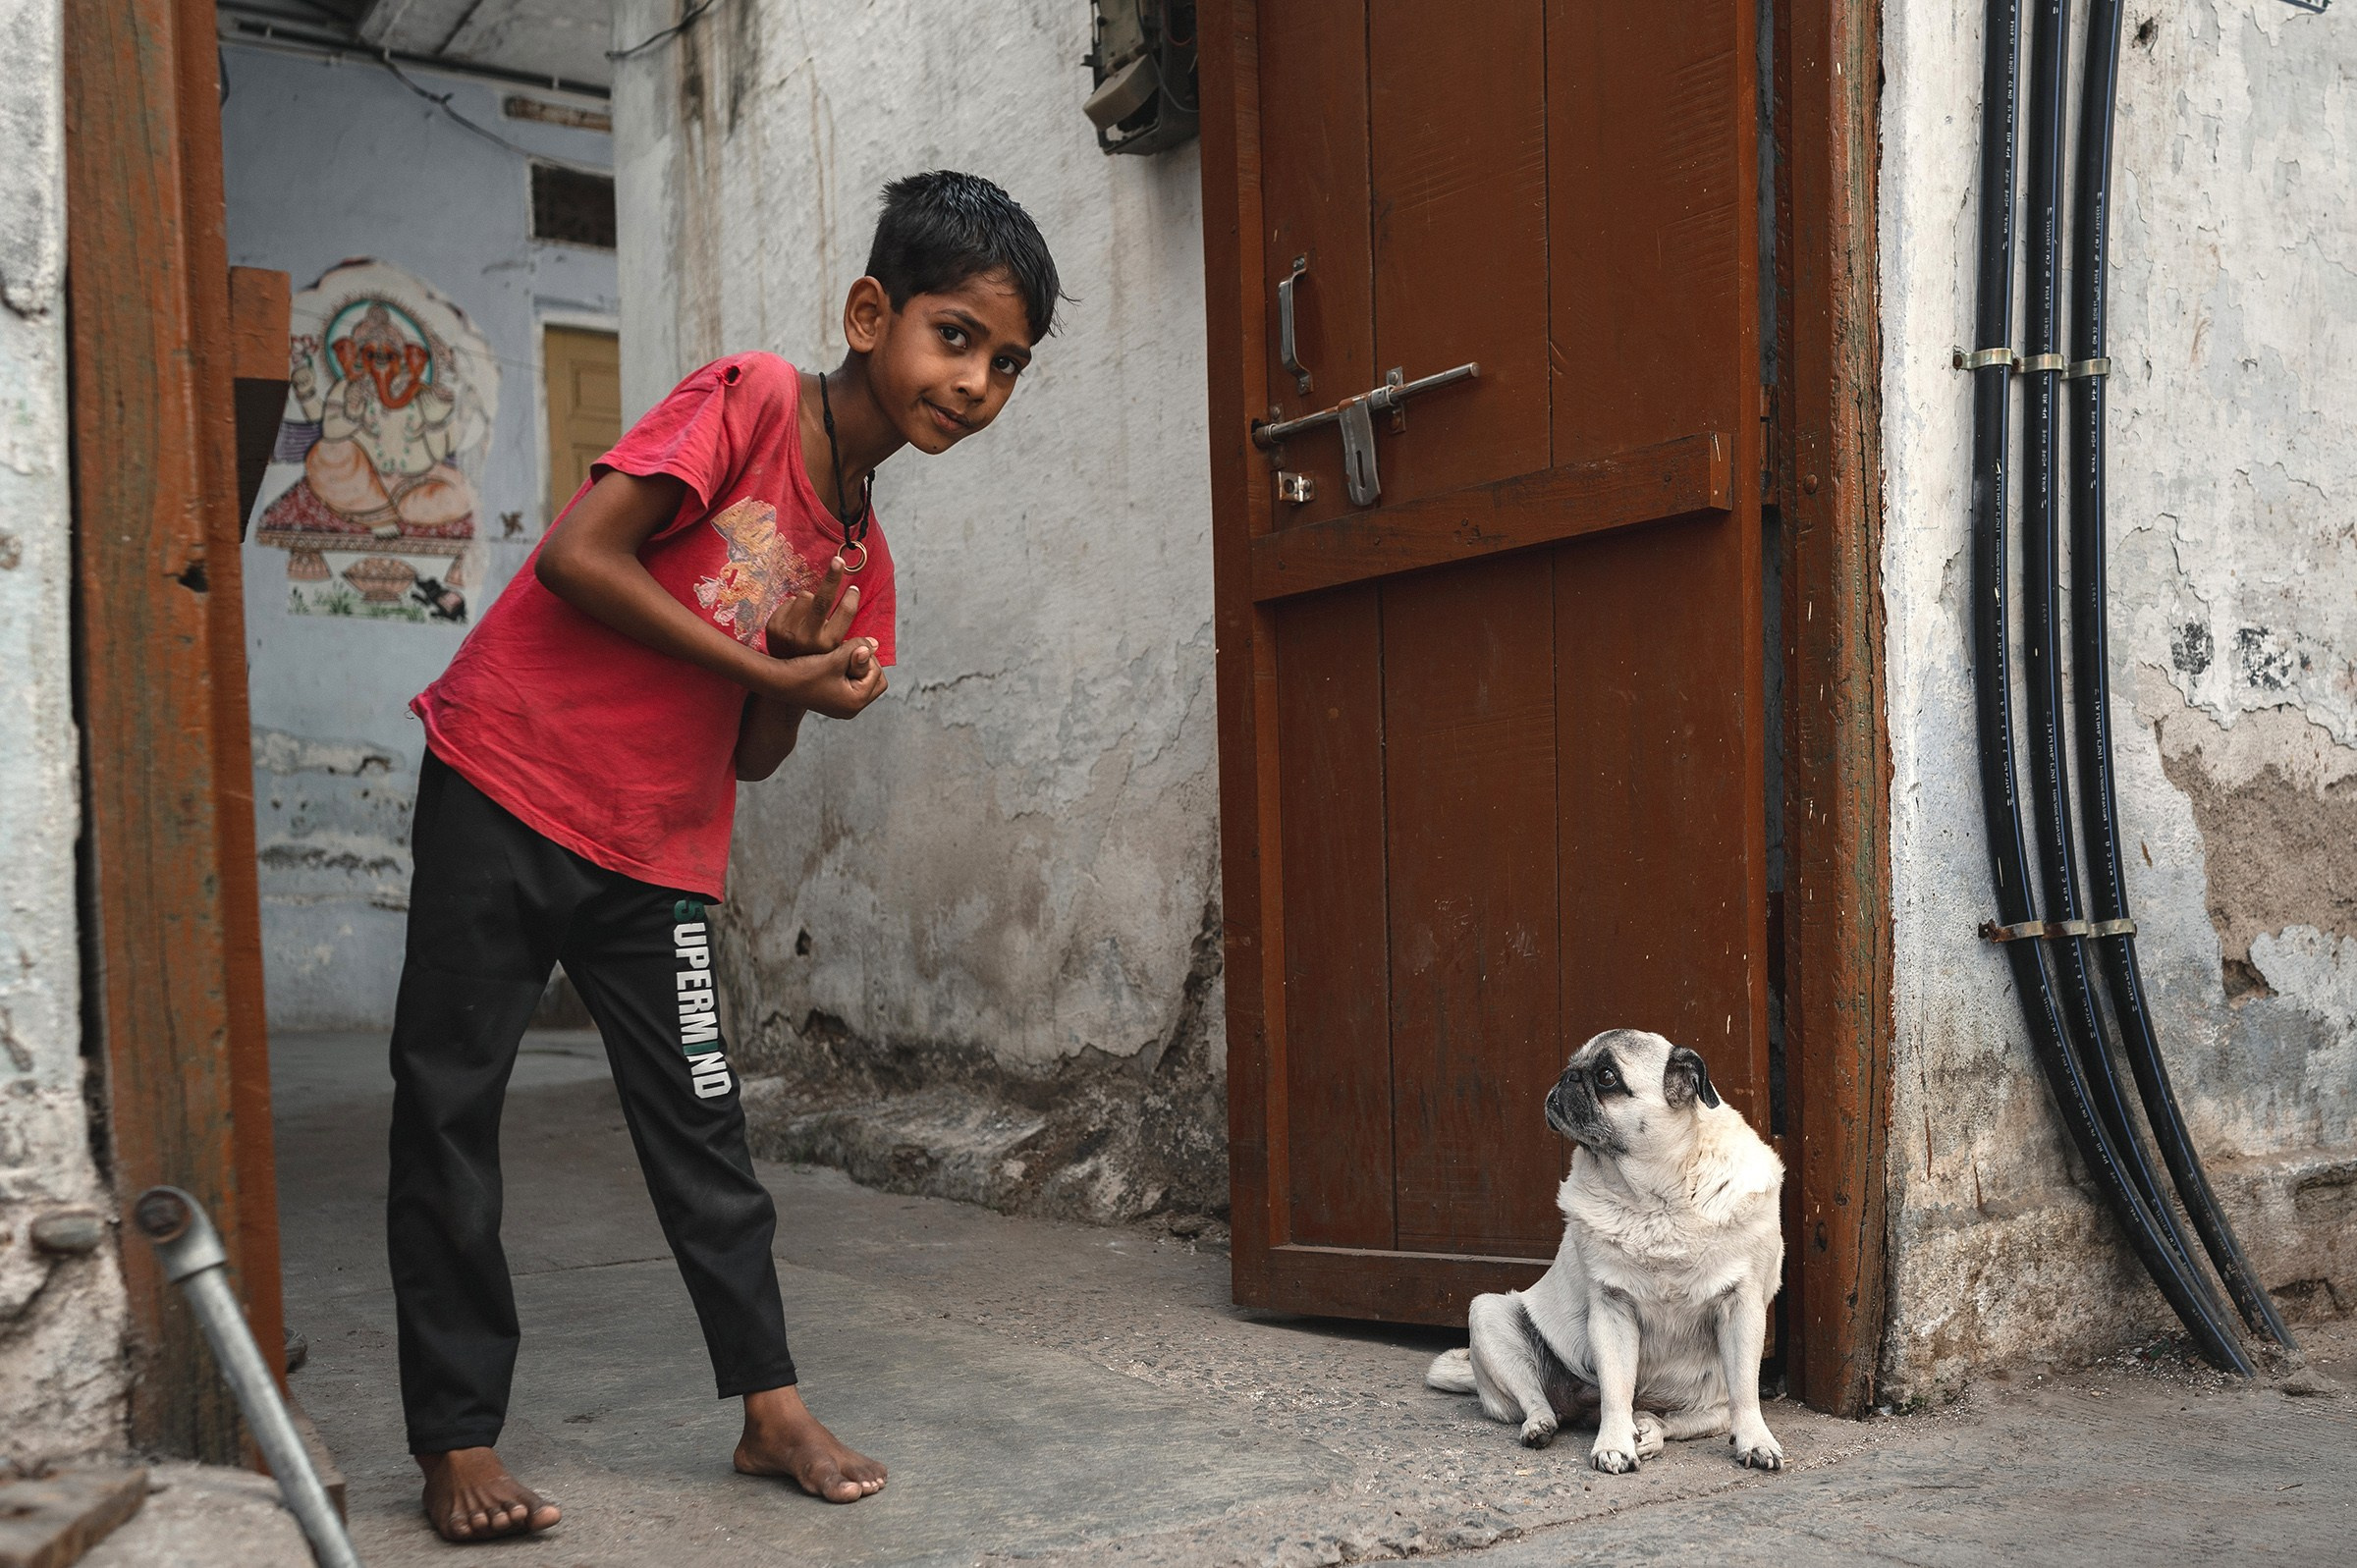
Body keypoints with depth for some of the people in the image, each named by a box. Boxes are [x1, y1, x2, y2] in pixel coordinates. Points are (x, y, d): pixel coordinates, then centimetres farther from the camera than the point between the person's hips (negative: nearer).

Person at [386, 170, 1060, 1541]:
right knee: (449, 1109, 0)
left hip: (662, 850, 6)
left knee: (703, 1123, 6)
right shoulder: (753, 399, -10)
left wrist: (802, 677, -12)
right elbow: (576, 556, -19)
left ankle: (773, 1412, 16)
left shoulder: (861, 553, 8)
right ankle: (460, 1441, 11)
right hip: (507, 786, -5)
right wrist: (768, 669, -16)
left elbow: (754, 760, 10)